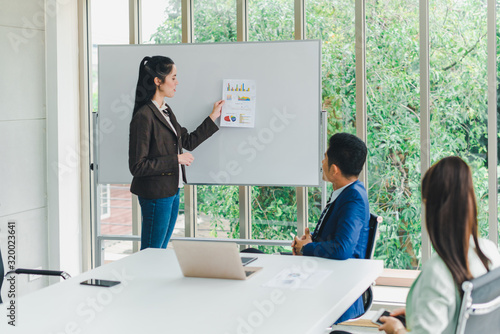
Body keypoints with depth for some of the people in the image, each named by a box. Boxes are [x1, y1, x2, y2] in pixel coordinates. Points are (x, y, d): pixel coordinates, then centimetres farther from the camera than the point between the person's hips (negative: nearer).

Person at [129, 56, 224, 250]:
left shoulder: (165, 111, 11)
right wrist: (176, 160, -18)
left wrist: (213, 117, 24)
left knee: (161, 251, 15)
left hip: (172, 191, 9)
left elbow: (189, 142, 21)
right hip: (155, 195, -9)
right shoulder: (143, 117, -19)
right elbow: (137, 166, -20)